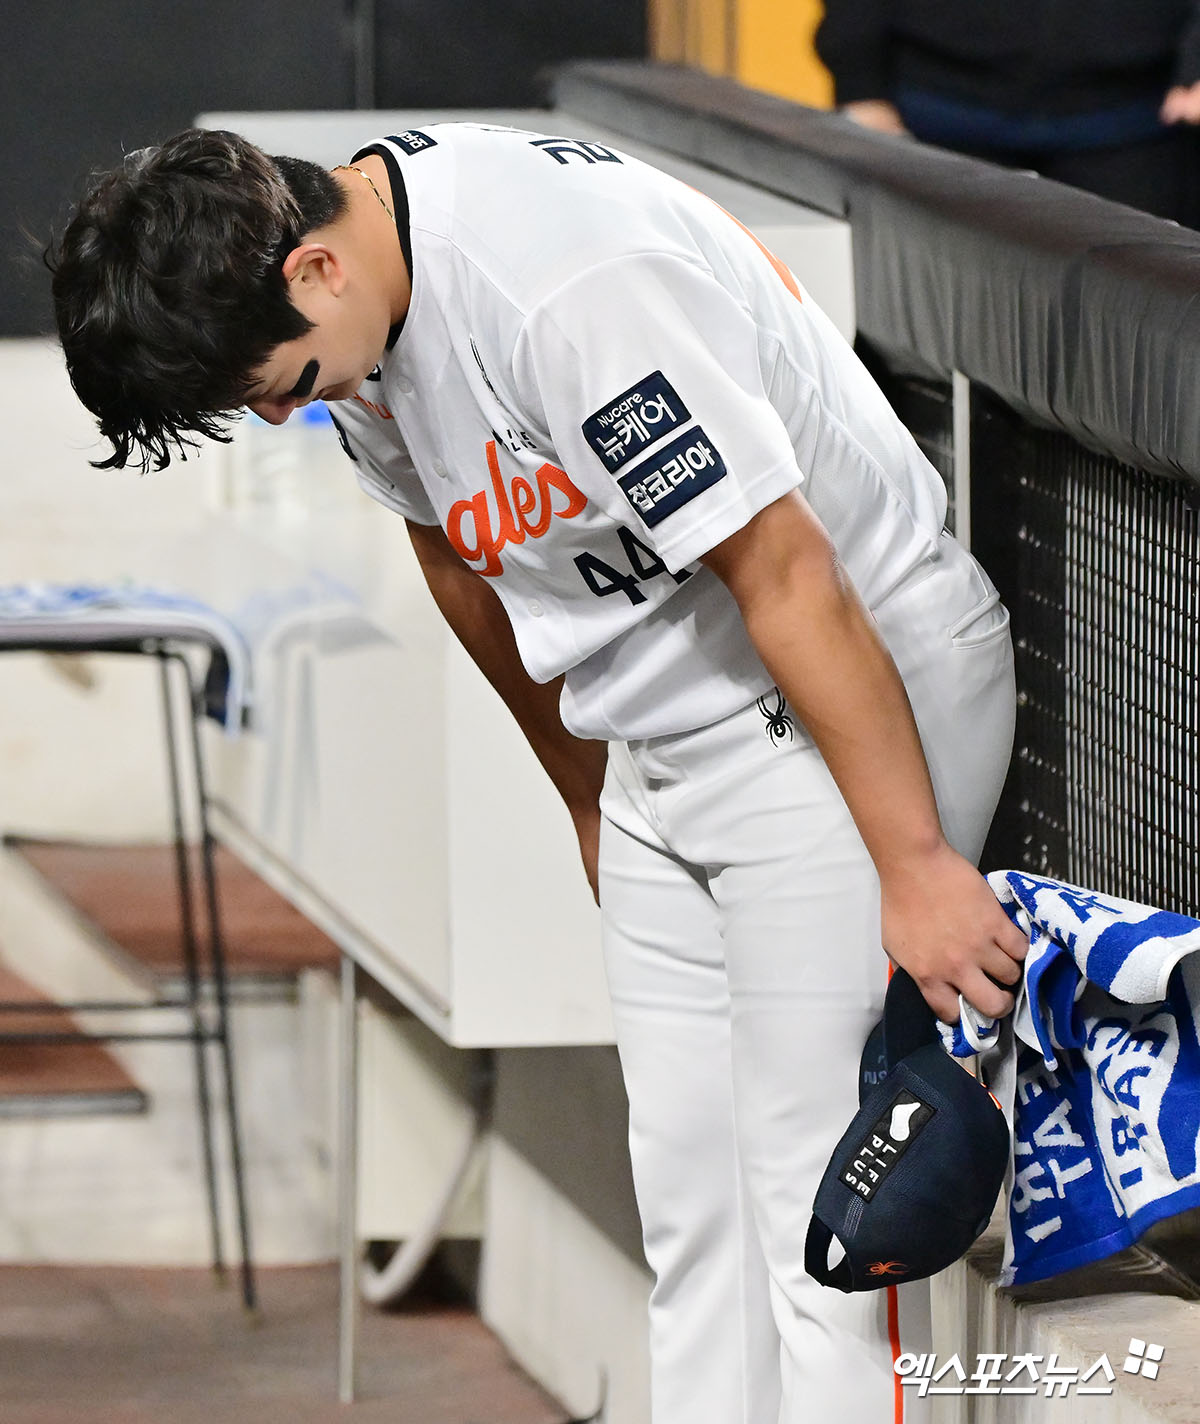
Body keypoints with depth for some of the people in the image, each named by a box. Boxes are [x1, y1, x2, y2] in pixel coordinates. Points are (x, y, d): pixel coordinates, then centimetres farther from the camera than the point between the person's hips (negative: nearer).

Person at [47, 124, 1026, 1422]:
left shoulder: (573, 290, -31)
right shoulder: (357, 310, -3)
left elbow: (787, 577, -27)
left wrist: (915, 863, -23)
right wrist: (587, 802, 23)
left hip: (862, 684, -9)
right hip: (665, 748, 9)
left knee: (817, 1201, -11)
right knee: (688, 1196, 9)